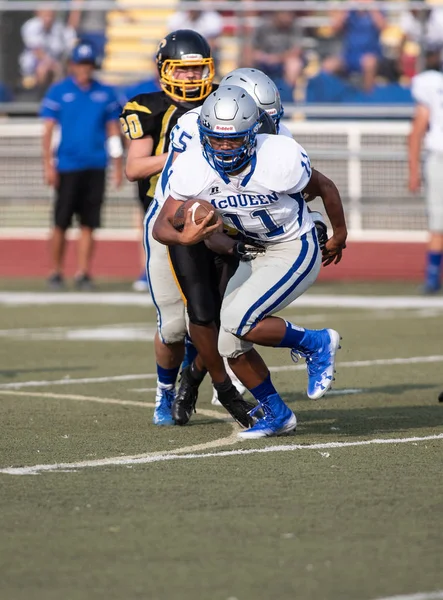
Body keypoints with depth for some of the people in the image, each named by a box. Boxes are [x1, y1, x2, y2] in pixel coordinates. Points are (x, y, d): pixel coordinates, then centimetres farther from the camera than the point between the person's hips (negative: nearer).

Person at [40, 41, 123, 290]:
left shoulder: (106, 93, 9)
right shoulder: (58, 92, 2)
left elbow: (113, 132, 11)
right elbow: (48, 130, 0)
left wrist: (118, 166, 5)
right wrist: (48, 165, -8)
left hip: (95, 167, 2)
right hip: (67, 166, -2)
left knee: (89, 223, 1)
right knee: (61, 222, -2)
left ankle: (84, 273, 4)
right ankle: (57, 271, 8)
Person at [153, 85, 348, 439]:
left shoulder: (280, 160, -27)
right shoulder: (194, 170, -16)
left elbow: (324, 188, -7)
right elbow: (163, 226, -12)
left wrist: (339, 234, 10)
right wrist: (184, 238, -36)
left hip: (296, 251, -6)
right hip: (257, 254, 6)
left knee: (239, 323, -23)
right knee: (231, 346, 4)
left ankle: (317, 344, -2)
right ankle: (277, 415, 24)